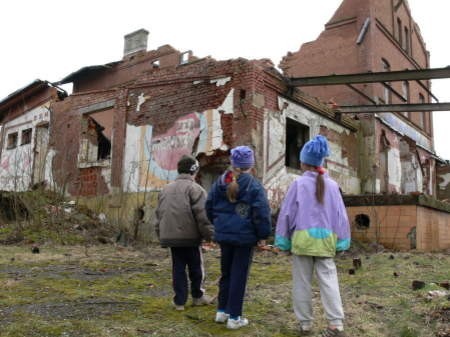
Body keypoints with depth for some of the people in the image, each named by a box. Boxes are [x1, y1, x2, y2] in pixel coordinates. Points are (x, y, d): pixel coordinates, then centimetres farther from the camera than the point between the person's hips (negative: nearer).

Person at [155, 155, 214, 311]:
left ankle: (179, 301, 13)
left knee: (178, 268, 11)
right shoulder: (195, 188, -9)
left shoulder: (165, 189, 14)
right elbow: (202, 215, -15)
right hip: (190, 236, -5)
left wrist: (161, 235, 23)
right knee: (196, 267, 11)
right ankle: (197, 296, 25)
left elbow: (159, 214, 17)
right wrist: (209, 234, -6)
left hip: (170, 236, 6)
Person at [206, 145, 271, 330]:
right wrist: (263, 235, -3)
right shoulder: (254, 185, -10)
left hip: (223, 235, 5)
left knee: (226, 273, 19)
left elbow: (209, 206, 11)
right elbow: (262, 213, -14)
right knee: (239, 276, 3)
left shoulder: (220, 182, 5)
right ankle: (234, 317, 10)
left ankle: (222, 310, 28)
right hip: (245, 236, -5)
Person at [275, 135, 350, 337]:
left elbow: (287, 212, -4)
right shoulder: (332, 185, 5)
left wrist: (283, 239, 3)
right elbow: (340, 214, 7)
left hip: (303, 238, -3)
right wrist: (341, 240, 12)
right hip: (325, 239, 3)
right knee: (329, 281, 5)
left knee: (302, 282, 7)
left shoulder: (299, 183, -5)